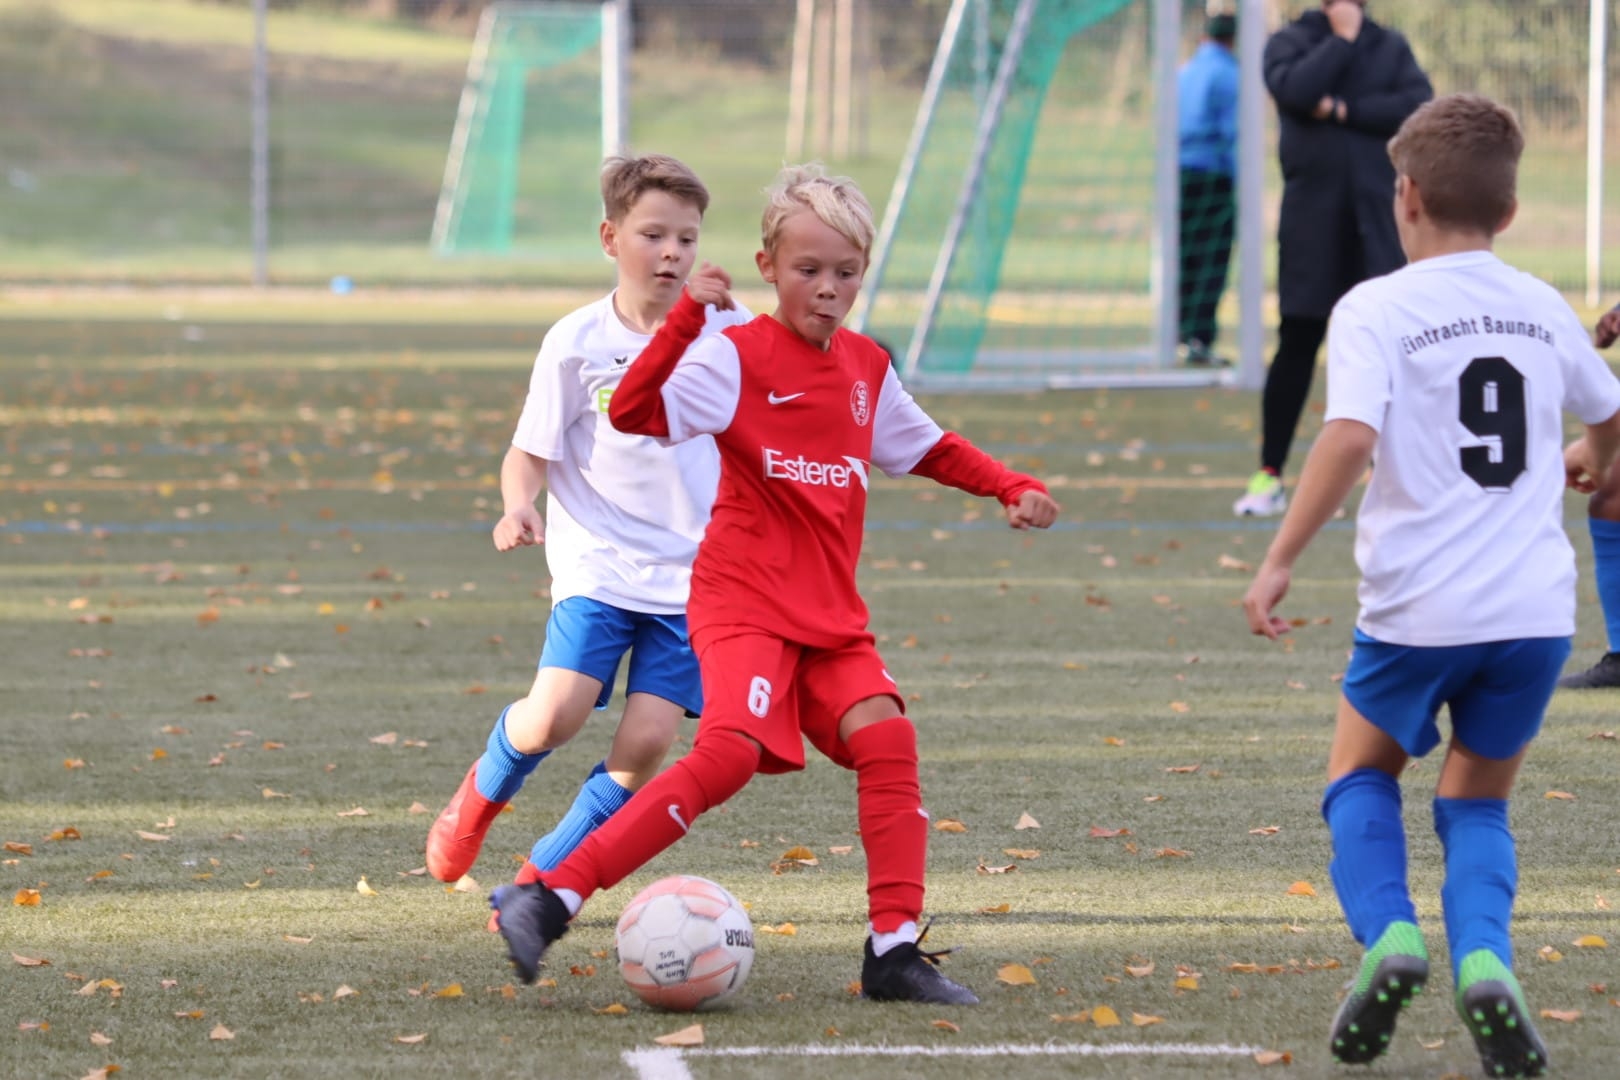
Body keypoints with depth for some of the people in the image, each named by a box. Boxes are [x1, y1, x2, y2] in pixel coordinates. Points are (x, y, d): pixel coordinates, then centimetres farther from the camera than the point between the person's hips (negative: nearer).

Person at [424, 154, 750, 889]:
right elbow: (530, 451, 0)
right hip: (597, 565, -2)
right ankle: (485, 789, 19)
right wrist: (519, 506, -20)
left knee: (647, 742, -10)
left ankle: (541, 879, 8)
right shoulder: (577, 343, -4)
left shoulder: (726, 336, 1)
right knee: (555, 717, -17)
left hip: (691, 575, 2)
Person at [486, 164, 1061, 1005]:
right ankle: (549, 900, -22)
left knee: (886, 736, -13)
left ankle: (895, 950, -7)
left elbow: (927, 448, 28)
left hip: (831, 614, 7)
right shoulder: (736, 356, -9)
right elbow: (635, 414, -22)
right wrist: (685, 320, -32)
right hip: (744, 599, -7)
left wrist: (1013, 488, 15)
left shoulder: (865, 368, 12)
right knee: (732, 749, -24)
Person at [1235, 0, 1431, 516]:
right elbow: (1296, 90, -15)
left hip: (1376, 218, 1)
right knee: (1297, 344, 0)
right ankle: (1269, 476, 7)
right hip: (1311, 217, -1)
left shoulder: (1390, 47, 9)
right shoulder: (1290, 41, 5)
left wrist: (1345, 111, -13)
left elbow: (1419, 106, -7)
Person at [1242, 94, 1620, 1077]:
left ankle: (1389, 931, -7)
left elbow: (1350, 439, -20)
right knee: (1478, 802, 18)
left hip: (1420, 607, -3)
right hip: (1537, 608, 4)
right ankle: (1484, 959, -11)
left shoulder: (1378, 309, -5)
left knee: (1363, 771, 20)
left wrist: (1281, 561, -15)